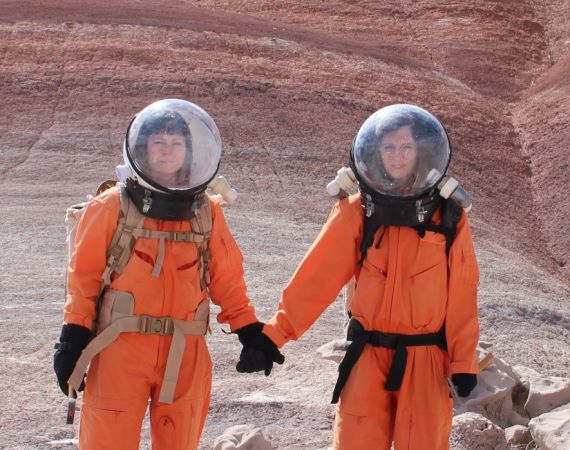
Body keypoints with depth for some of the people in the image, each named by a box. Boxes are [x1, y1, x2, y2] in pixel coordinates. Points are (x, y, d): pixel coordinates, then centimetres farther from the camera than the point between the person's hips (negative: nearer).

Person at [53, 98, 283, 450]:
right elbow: (85, 276, 2)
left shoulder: (207, 213, 7)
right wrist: (73, 338, -3)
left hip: (184, 354, 3)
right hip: (120, 350, -3)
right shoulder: (112, 207, -1)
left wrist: (249, 331, 8)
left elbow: (226, 278, 13)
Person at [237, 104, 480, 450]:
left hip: (426, 360, 0)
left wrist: (464, 362, -1)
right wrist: (274, 334, -8)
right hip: (369, 357, 0)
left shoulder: (449, 218, 0)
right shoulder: (356, 213, -2)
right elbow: (317, 278, -4)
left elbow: (461, 295, 2)